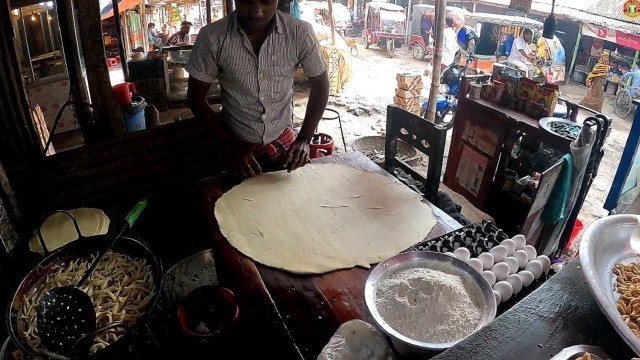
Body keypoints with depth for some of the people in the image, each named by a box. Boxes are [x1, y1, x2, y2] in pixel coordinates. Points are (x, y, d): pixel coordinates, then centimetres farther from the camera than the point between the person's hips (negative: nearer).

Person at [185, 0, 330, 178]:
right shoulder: (212, 37, -19)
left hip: (282, 140, 1)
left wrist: (304, 139, -16)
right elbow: (197, 97, -9)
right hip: (236, 144, 0)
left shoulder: (300, 33, -18)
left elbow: (320, 85, -6)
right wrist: (231, 146, -16)